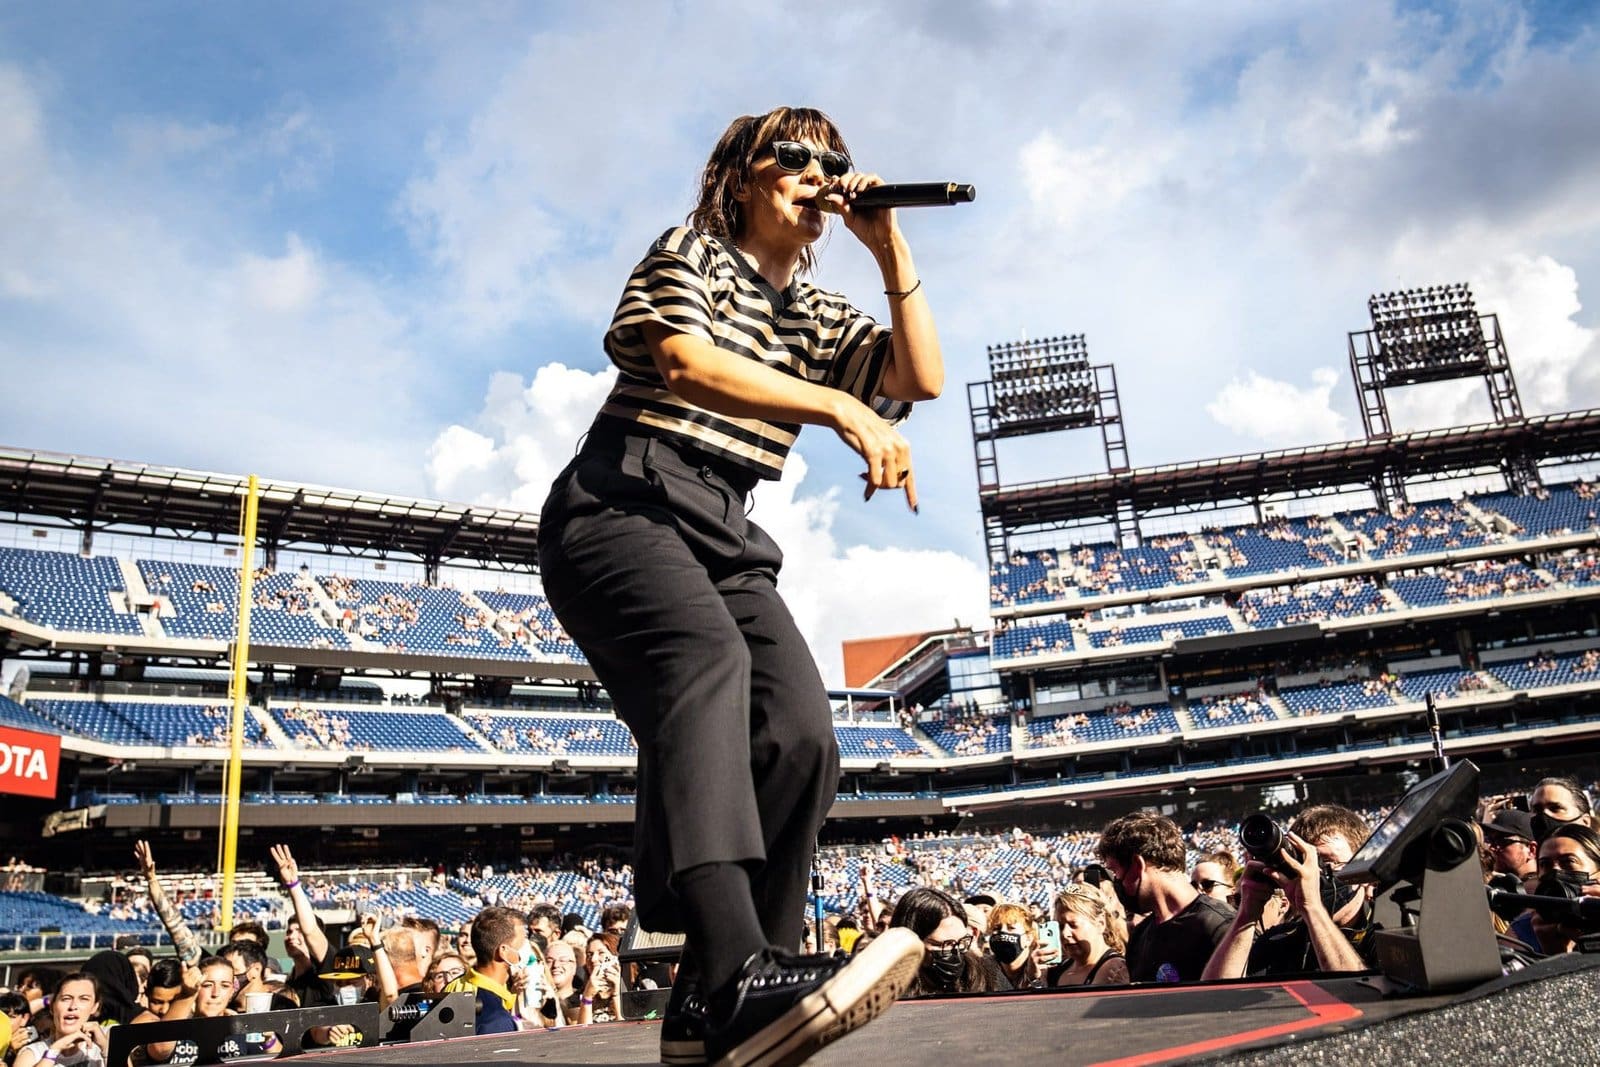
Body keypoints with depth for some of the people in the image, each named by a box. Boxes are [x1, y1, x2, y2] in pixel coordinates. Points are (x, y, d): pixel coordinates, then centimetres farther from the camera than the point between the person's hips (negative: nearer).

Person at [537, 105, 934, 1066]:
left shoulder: (815, 312, 27)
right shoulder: (689, 253, 9)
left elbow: (922, 376, 13)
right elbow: (684, 364, -12)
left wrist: (891, 246, 10)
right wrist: (840, 407, -20)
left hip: (724, 530, 6)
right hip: (624, 502, -6)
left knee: (800, 731, -18)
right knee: (709, 658, -36)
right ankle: (739, 971, -50)